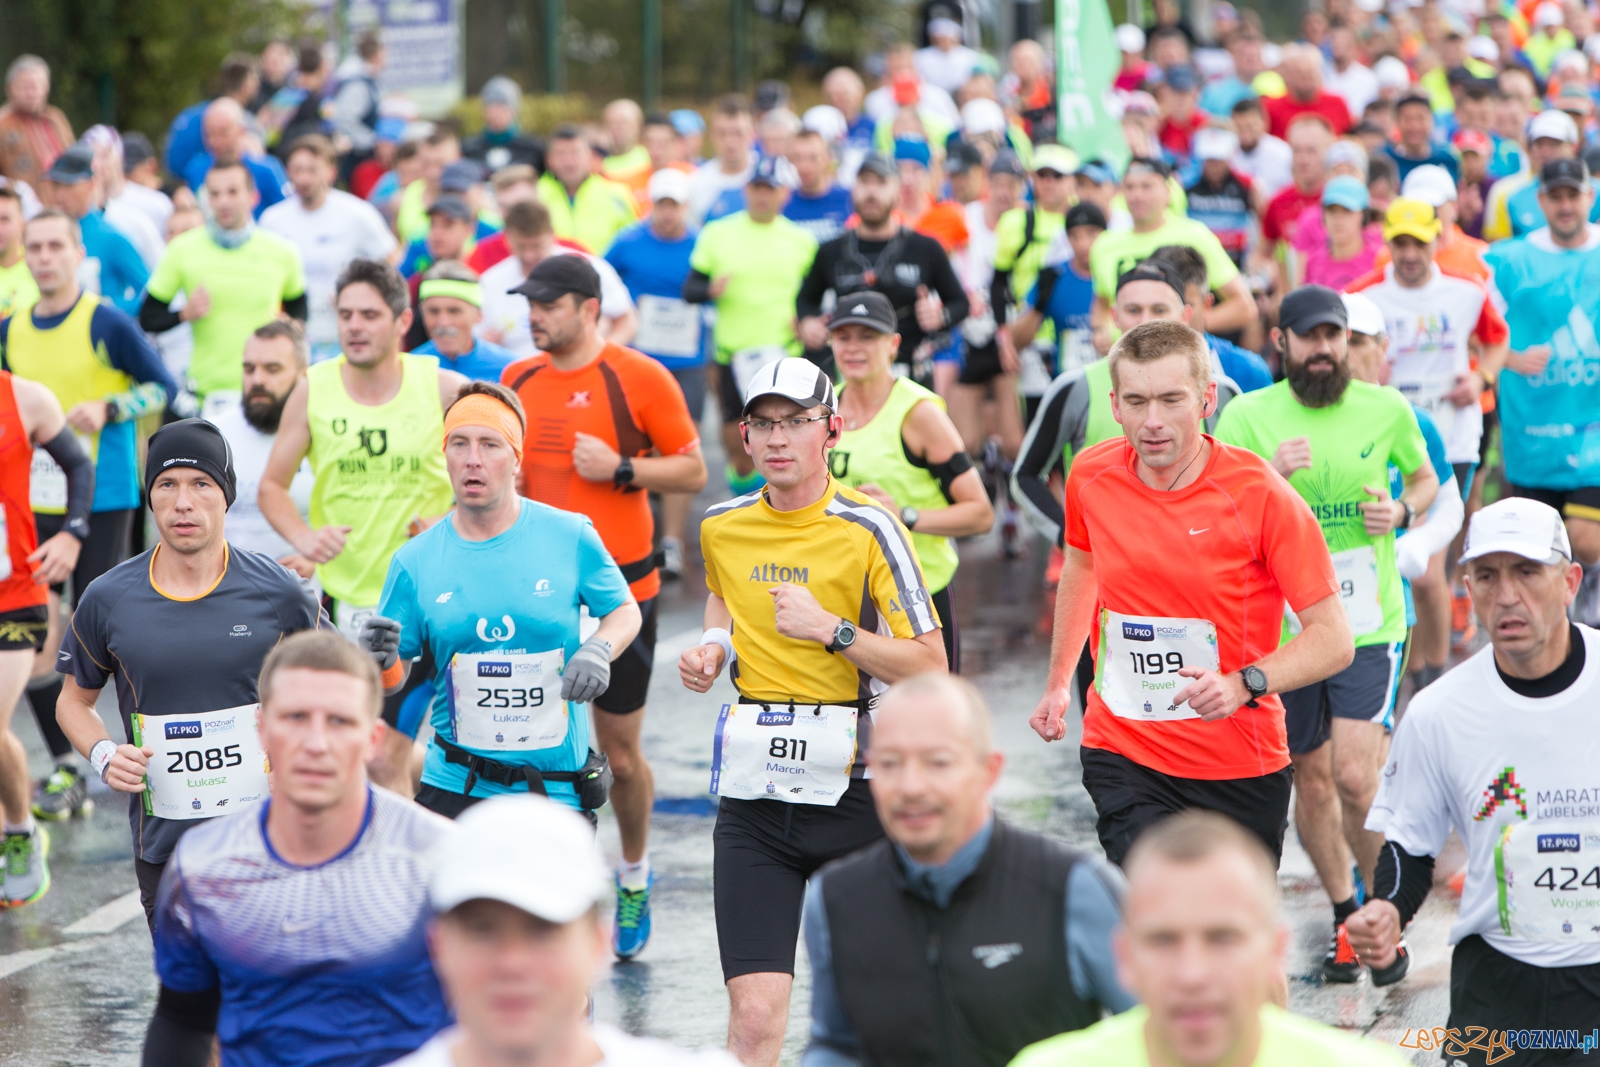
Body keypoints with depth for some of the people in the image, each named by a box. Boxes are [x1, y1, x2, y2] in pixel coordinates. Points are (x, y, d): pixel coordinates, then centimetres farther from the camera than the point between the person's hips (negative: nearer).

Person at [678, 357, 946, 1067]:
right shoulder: (721, 529, 5)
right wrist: (714, 648, 10)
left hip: (852, 790, -2)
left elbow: (931, 667, -10)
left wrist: (830, 629, -19)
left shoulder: (868, 530, -8)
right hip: (753, 795, 2)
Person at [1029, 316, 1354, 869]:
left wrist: (1244, 684, -30)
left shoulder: (1261, 495, -15)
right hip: (1121, 753, 1)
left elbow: (1334, 640, -14)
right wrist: (1058, 682, 26)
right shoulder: (1091, 476, -3)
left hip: (1241, 766, -1)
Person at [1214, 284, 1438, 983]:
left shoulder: (1387, 409, 0)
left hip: (1370, 623, -1)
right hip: (1282, 627, 1)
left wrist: (1402, 512, -4)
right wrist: (1269, 476, -24)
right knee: (1310, 778, 11)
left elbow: (1425, 480, 18)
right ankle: (1346, 917, 29)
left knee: (1356, 776, -14)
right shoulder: (1246, 416, -3)